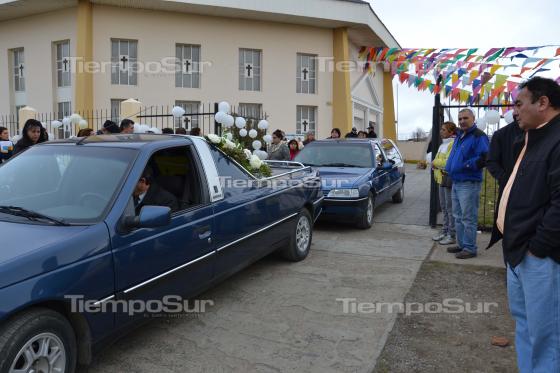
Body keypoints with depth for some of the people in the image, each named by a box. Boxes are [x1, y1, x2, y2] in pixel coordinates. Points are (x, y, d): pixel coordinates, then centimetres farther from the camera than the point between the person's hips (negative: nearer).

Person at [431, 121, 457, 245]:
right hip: (442, 179, 10)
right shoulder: (443, 144, 18)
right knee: (444, 207, 15)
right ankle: (445, 231, 25)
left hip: (449, 179, -10)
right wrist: (435, 165, -1)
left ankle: (451, 235, 1)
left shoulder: (453, 144, -13)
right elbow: (438, 159, 20)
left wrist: (435, 163, -9)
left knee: (450, 208, -5)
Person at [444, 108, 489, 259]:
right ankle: (461, 244, 28)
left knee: (468, 218, -4)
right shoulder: (459, 136, 17)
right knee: (458, 217, 17)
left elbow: (484, 158, -21)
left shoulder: (478, 136, -12)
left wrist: (466, 165, -21)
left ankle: (469, 248, 4)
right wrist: (449, 168, 11)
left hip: (469, 183, -10)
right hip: (456, 183, 10)